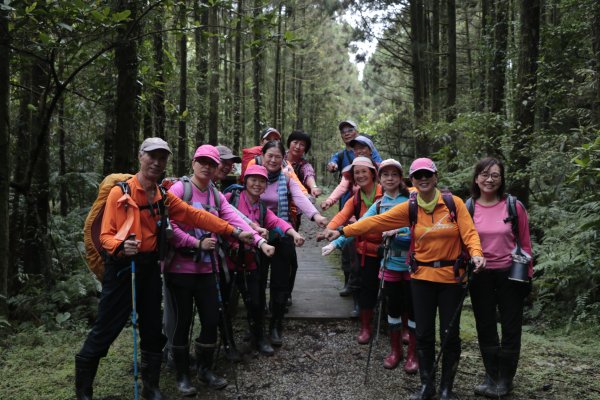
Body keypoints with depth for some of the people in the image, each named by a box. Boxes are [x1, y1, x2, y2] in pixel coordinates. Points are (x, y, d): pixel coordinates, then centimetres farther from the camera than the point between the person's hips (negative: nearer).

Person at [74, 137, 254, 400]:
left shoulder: (163, 197, 8)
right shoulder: (120, 192, -10)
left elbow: (196, 216, 3)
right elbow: (106, 235, -12)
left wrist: (234, 232, -3)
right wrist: (121, 245, -35)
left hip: (150, 267, 6)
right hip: (122, 267, -5)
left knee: (152, 328, 12)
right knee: (106, 328, 1)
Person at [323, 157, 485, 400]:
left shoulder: (454, 203, -5)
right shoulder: (410, 208, -1)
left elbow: (469, 232, -11)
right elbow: (377, 221, -6)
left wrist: (476, 253, -31)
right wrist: (343, 231, -12)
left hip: (451, 277, -1)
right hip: (422, 277, 2)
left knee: (450, 335, 6)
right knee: (423, 334, 8)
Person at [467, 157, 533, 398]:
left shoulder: (514, 206, -7)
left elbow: (525, 243, -1)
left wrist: (528, 273, 1)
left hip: (510, 273, -1)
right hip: (479, 275, 2)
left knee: (511, 327, 8)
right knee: (485, 327, 12)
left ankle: (505, 379, 25)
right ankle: (491, 376, 29)